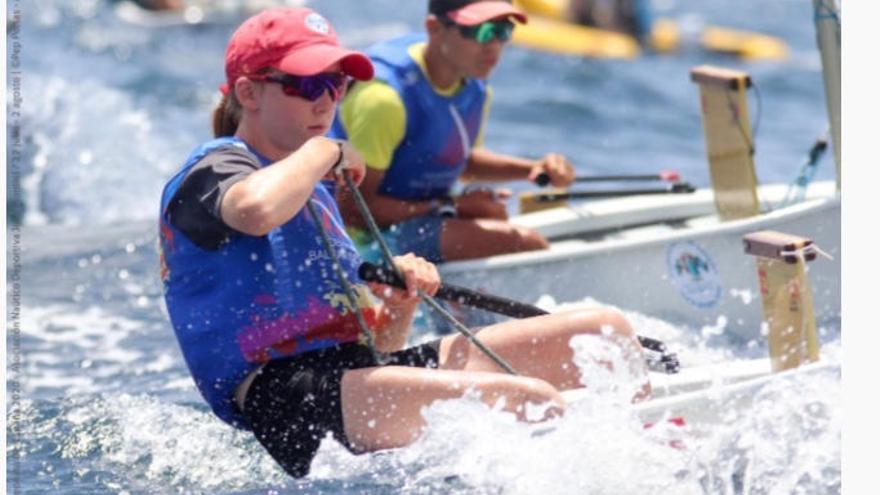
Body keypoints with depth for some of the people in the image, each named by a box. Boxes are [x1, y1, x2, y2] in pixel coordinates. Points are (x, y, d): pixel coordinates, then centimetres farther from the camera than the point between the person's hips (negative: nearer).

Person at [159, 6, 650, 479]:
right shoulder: (214, 170, 0)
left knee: (605, 330, -1)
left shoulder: (314, 190, 26)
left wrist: (401, 298, 1)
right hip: (278, 399, -9)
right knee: (525, 400, -31)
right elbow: (257, 210, -30)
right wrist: (325, 152, -10)